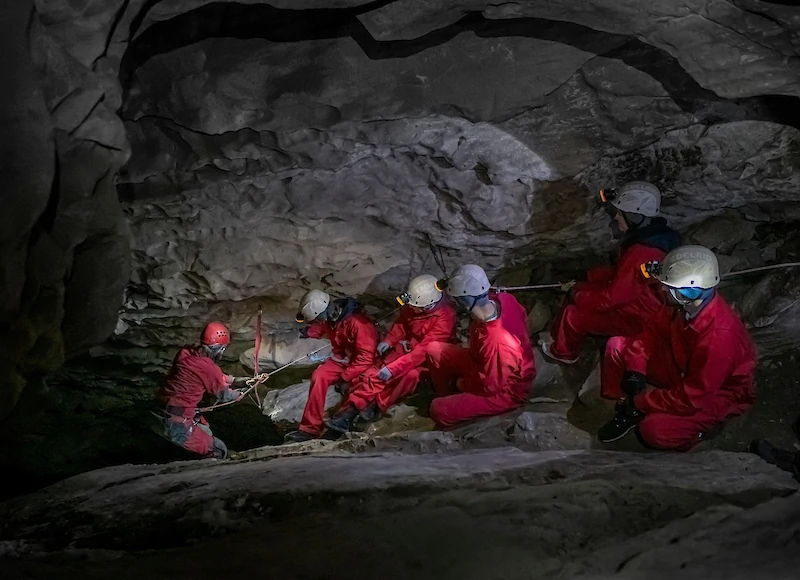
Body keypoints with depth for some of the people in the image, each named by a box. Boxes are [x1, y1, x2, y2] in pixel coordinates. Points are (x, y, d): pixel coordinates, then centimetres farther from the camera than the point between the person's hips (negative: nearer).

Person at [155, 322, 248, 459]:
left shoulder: (185, 353, 0)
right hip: (176, 424, -9)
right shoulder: (209, 368, -20)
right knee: (219, 452, 0)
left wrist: (236, 380, 25)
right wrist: (242, 393, 19)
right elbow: (224, 396, 1)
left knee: (206, 432, 27)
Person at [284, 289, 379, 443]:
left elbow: (366, 357, -30)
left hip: (361, 364, -6)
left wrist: (345, 377, -29)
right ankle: (310, 428, -15)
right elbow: (321, 328, 20)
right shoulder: (330, 317, -7)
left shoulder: (358, 323, -32)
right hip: (341, 359, 6)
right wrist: (306, 333, 1)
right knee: (319, 376, -18)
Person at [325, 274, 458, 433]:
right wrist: (388, 341, -9)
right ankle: (351, 409, -21)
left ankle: (377, 405, -25)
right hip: (409, 348, 6)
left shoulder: (444, 318, -29)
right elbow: (401, 323, 9)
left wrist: (392, 369, -35)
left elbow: (423, 351, -32)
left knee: (410, 374, -35)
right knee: (376, 372, -14)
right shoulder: (415, 305, -9)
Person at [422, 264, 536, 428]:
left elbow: (489, 386, -27)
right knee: (434, 350, 3)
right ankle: (445, 397, 23)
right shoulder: (503, 299, -20)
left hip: (506, 391, -8)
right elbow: (523, 317, 4)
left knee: (439, 410, -20)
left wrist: (462, 383, -6)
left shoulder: (496, 342, -42)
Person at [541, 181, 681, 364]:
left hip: (637, 319, -9)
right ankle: (558, 335, 24)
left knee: (573, 314, -8)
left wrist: (580, 296, -12)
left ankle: (564, 352, 19)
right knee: (579, 291, 10)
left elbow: (612, 297, -28)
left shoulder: (641, 254, -34)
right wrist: (585, 279, 3)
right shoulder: (646, 236, -2)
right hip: (633, 302, 10)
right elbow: (618, 270, 12)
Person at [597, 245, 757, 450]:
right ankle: (627, 410, 7)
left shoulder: (719, 338, -39)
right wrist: (636, 370, -14)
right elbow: (654, 331, 1)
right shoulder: (685, 305, -18)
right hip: (683, 369, 7)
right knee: (617, 346, -5)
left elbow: (689, 398, -32)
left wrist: (640, 402, -22)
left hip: (717, 394, -7)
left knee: (654, 430, -31)